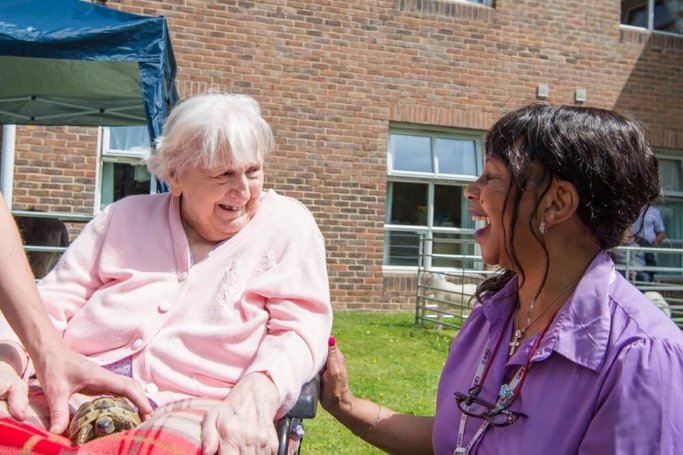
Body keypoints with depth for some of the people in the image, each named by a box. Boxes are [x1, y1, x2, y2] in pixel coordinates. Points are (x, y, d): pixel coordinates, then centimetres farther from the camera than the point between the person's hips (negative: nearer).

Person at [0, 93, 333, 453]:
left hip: (196, 409, -3)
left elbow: (300, 330, 0)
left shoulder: (287, 225, 11)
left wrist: (256, 392, -21)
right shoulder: (125, 218, 20)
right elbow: (52, 304, 17)